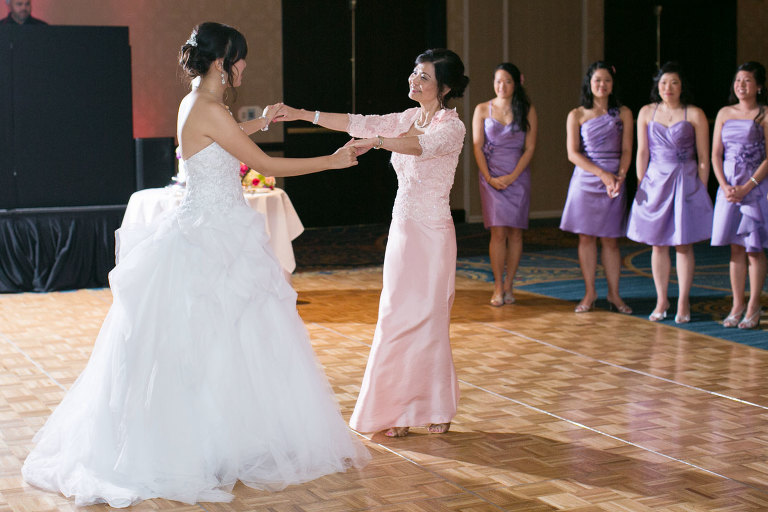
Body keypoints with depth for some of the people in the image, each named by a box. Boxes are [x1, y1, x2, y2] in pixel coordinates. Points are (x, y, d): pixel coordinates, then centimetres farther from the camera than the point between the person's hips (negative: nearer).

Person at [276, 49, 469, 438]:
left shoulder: (452, 127, -10)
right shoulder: (408, 119, 11)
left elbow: (423, 146, -31)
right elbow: (358, 124, 8)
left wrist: (377, 141, -46)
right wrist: (303, 115, 1)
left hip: (431, 232, -7)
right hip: (403, 229, 7)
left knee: (425, 319, -3)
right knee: (398, 318, 8)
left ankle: (436, 408, 11)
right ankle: (402, 410, 16)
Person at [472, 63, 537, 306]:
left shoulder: (527, 111, 3)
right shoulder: (483, 110, 4)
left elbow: (530, 148, -1)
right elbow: (477, 146, 2)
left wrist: (512, 176, -11)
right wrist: (489, 178, -9)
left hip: (518, 176, 1)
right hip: (492, 177, -1)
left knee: (515, 232, 1)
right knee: (498, 231, -8)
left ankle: (508, 285, 9)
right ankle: (498, 288, -3)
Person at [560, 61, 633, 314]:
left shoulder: (623, 113, 6)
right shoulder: (577, 115, 3)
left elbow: (627, 150, 3)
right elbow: (573, 154, -3)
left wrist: (619, 176, -15)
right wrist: (602, 173, -14)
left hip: (614, 181, 0)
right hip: (585, 180, 0)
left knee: (610, 239, 3)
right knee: (586, 237, 1)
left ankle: (614, 294, 11)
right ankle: (590, 293, 10)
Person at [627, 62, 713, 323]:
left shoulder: (694, 115, -1)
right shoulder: (647, 112, 6)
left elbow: (703, 157, 0)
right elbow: (642, 152, 7)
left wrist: (701, 189, -4)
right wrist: (641, 185, 3)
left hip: (686, 182, -2)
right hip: (655, 182, 2)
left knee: (684, 244, 0)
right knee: (658, 244, 5)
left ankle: (683, 302, 8)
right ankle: (661, 301, 15)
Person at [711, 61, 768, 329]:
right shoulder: (725, 113, 9)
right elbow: (716, 154, 7)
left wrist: (746, 187, -15)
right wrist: (725, 186, -6)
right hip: (728, 187, 4)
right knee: (736, 248, 6)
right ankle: (737, 305, 12)